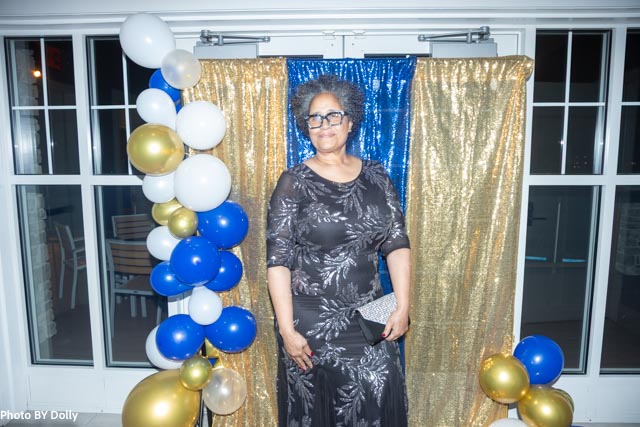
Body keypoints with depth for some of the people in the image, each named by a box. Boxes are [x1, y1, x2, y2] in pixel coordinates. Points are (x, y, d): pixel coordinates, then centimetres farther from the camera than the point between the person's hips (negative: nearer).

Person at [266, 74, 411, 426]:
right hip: (310, 320, -2)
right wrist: (287, 330, -13)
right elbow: (277, 260, -10)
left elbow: (397, 243, 4)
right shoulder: (294, 182, -8)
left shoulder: (375, 176, 3)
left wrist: (403, 305, -4)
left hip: (369, 318, 3)